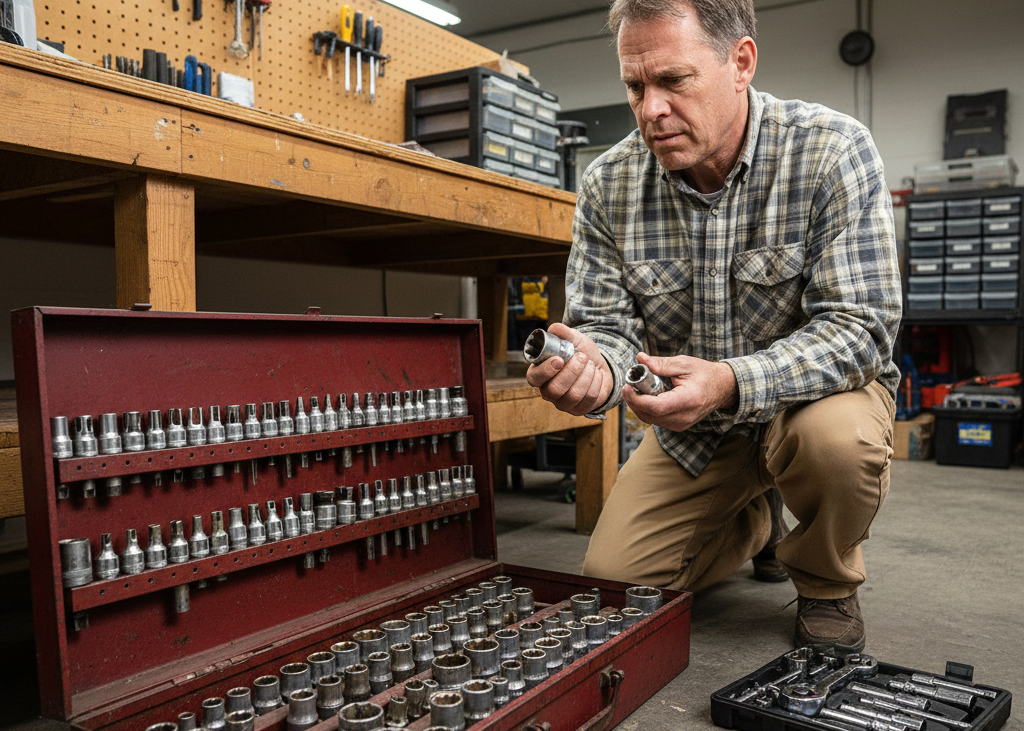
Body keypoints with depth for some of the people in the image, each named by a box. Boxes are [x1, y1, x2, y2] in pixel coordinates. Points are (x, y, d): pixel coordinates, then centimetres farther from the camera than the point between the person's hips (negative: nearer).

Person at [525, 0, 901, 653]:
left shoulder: (833, 152, -21)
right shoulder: (609, 185, -11)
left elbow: (861, 326, -25)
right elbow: (606, 322, -9)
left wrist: (732, 382, -41)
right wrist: (595, 367, -35)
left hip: (813, 389, -2)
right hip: (691, 428, 3)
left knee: (840, 438, -38)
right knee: (612, 580, -4)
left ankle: (827, 584, -2)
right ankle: (749, 526, 27)